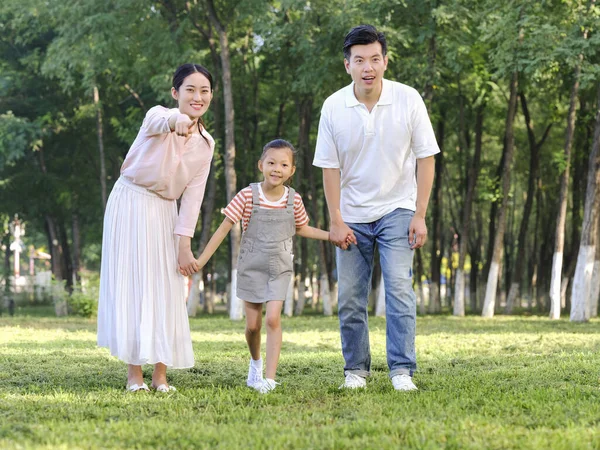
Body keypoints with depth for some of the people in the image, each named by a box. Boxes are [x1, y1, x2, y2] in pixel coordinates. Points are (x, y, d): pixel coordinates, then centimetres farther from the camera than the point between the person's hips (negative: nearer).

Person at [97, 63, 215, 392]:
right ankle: (134, 374, -3)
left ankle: (160, 374, 4)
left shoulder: (205, 144, 1)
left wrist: (185, 245, -8)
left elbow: (193, 196, 0)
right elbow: (161, 123, -41)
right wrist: (176, 121, -67)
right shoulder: (158, 116, -14)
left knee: (165, 288, 0)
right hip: (129, 204, -5)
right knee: (130, 283, -6)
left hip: (164, 213, 5)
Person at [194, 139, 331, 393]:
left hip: (280, 268, 1)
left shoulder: (293, 200, -3)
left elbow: (301, 229, 17)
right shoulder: (248, 196, -11)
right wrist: (201, 260, -10)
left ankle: (270, 377, -13)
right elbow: (225, 227, -7)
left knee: (273, 319, -14)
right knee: (253, 323, 5)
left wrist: (331, 235, 5)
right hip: (251, 267, -1)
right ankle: (255, 361, 35)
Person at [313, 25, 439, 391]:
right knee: (350, 298, 4)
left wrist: (420, 216, -9)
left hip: (397, 210, -2)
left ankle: (402, 370, -9)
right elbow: (330, 166, -2)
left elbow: (426, 158, -5)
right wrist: (336, 221, -5)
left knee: (399, 288, -13)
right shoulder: (334, 107, -8)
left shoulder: (408, 100, -11)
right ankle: (356, 369, 17)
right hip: (353, 216, 2)